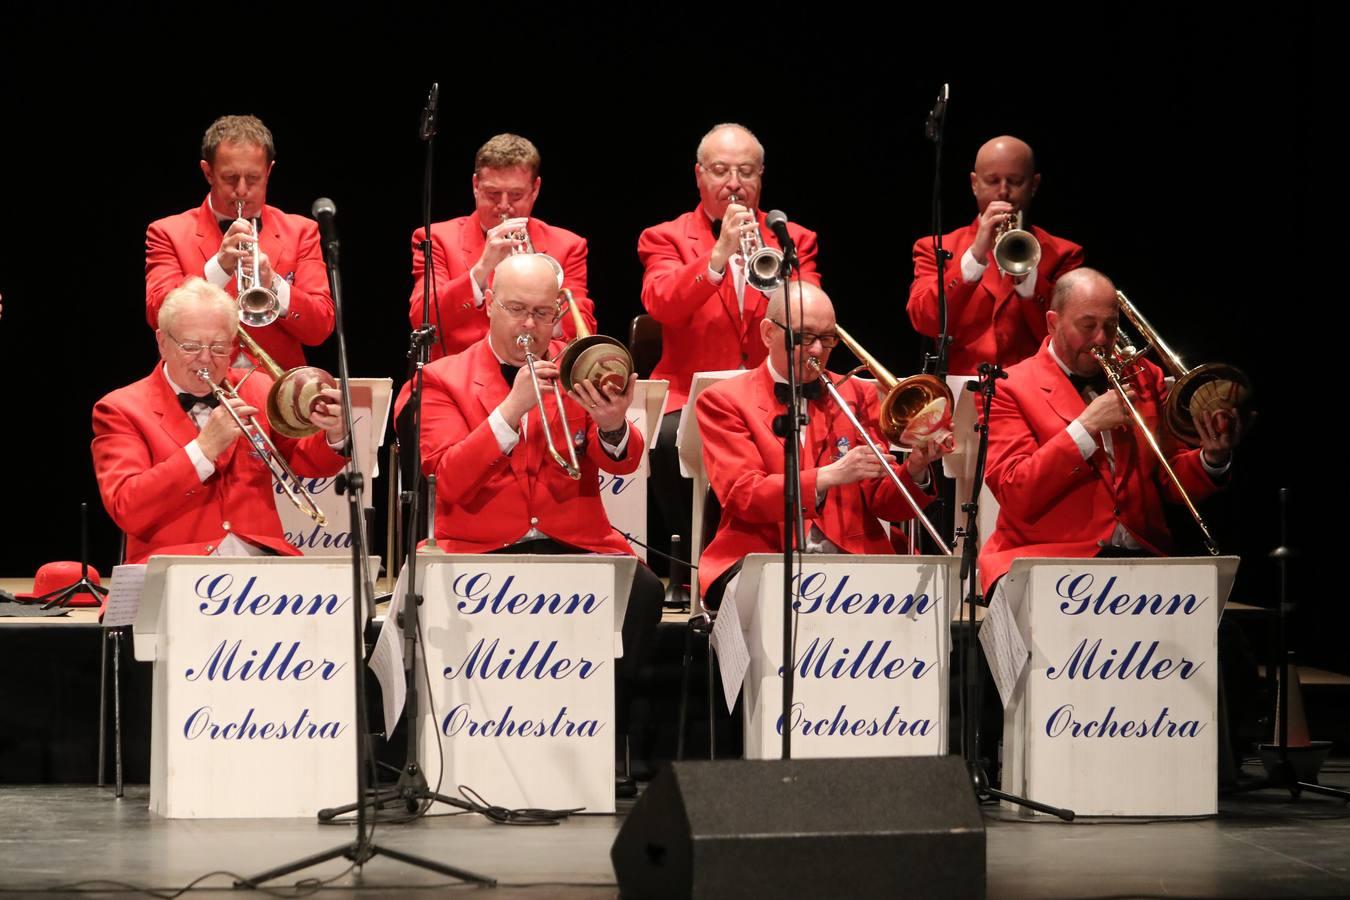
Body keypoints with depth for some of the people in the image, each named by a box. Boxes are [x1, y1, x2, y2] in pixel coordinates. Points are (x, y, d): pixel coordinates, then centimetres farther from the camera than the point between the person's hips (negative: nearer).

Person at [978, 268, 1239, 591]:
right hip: (1049, 557, -5)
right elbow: (1015, 495, -9)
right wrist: (1086, 426, -13)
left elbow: (1172, 482, 19)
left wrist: (1212, 461, -3)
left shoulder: (1144, 377, 19)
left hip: (1141, 554, 5)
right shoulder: (1008, 389, 4)